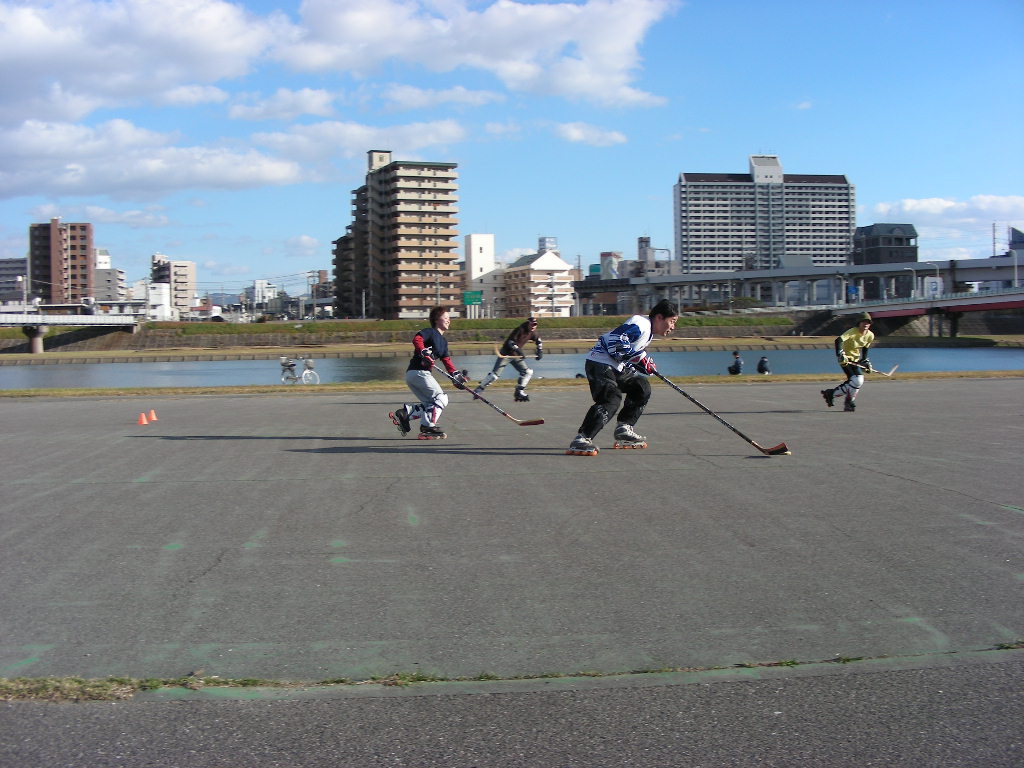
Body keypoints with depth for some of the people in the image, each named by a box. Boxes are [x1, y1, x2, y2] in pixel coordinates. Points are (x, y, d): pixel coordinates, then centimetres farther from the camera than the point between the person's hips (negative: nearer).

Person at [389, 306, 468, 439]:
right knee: (441, 399, -10)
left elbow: (446, 361, 22)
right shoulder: (430, 332, -4)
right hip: (418, 372, -10)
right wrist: (424, 352, -36)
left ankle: (404, 413, 6)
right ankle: (428, 426, -15)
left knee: (430, 404, 10)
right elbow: (417, 339, -23)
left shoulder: (443, 341, 24)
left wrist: (455, 375, 11)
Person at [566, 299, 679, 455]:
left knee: (642, 389, 17)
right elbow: (615, 342, -27)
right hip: (600, 364, -11)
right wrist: (640, 357, -22)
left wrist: (645, 364, 9)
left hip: (617, 366, 11)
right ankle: (581, 440, -33)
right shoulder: (640, 324, -17)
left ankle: (623, 430, 22)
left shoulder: (648, 331, 18)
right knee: (611, 399, -28)